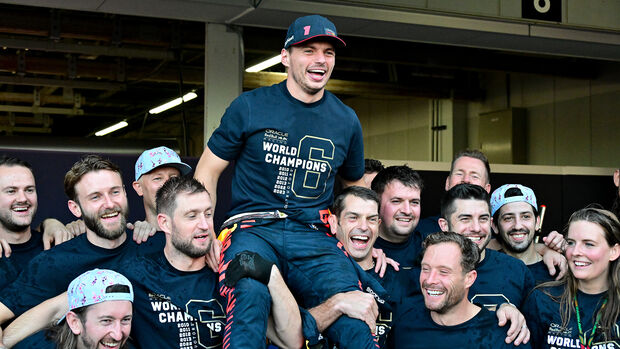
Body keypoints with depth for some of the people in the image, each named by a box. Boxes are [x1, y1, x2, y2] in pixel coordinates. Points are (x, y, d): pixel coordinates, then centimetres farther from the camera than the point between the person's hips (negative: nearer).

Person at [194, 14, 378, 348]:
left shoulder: (346, 120, 15)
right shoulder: (250, 107, 6)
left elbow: (356, 186, 30)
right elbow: (206, 172, 10)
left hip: (315, 237, 2)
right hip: (254, 229, -2)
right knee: (248, 294, -36)